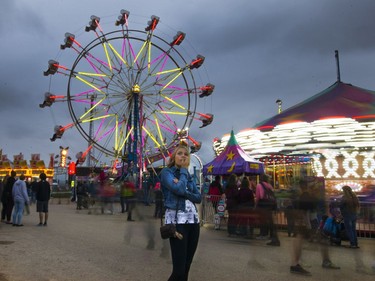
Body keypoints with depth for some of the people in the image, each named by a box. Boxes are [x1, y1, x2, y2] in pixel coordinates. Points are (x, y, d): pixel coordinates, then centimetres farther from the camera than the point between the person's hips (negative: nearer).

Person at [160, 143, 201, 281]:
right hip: (177, 220, -6)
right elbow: (179, 189, -18)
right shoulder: (166, 172, 0)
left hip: (193, 220, 6)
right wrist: (183, 171, -3)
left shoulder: (189, 175, 17)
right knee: (179, 269, -9)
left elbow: (199, 197, 5)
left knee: (187, 266, 9)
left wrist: (184, 193, -12)